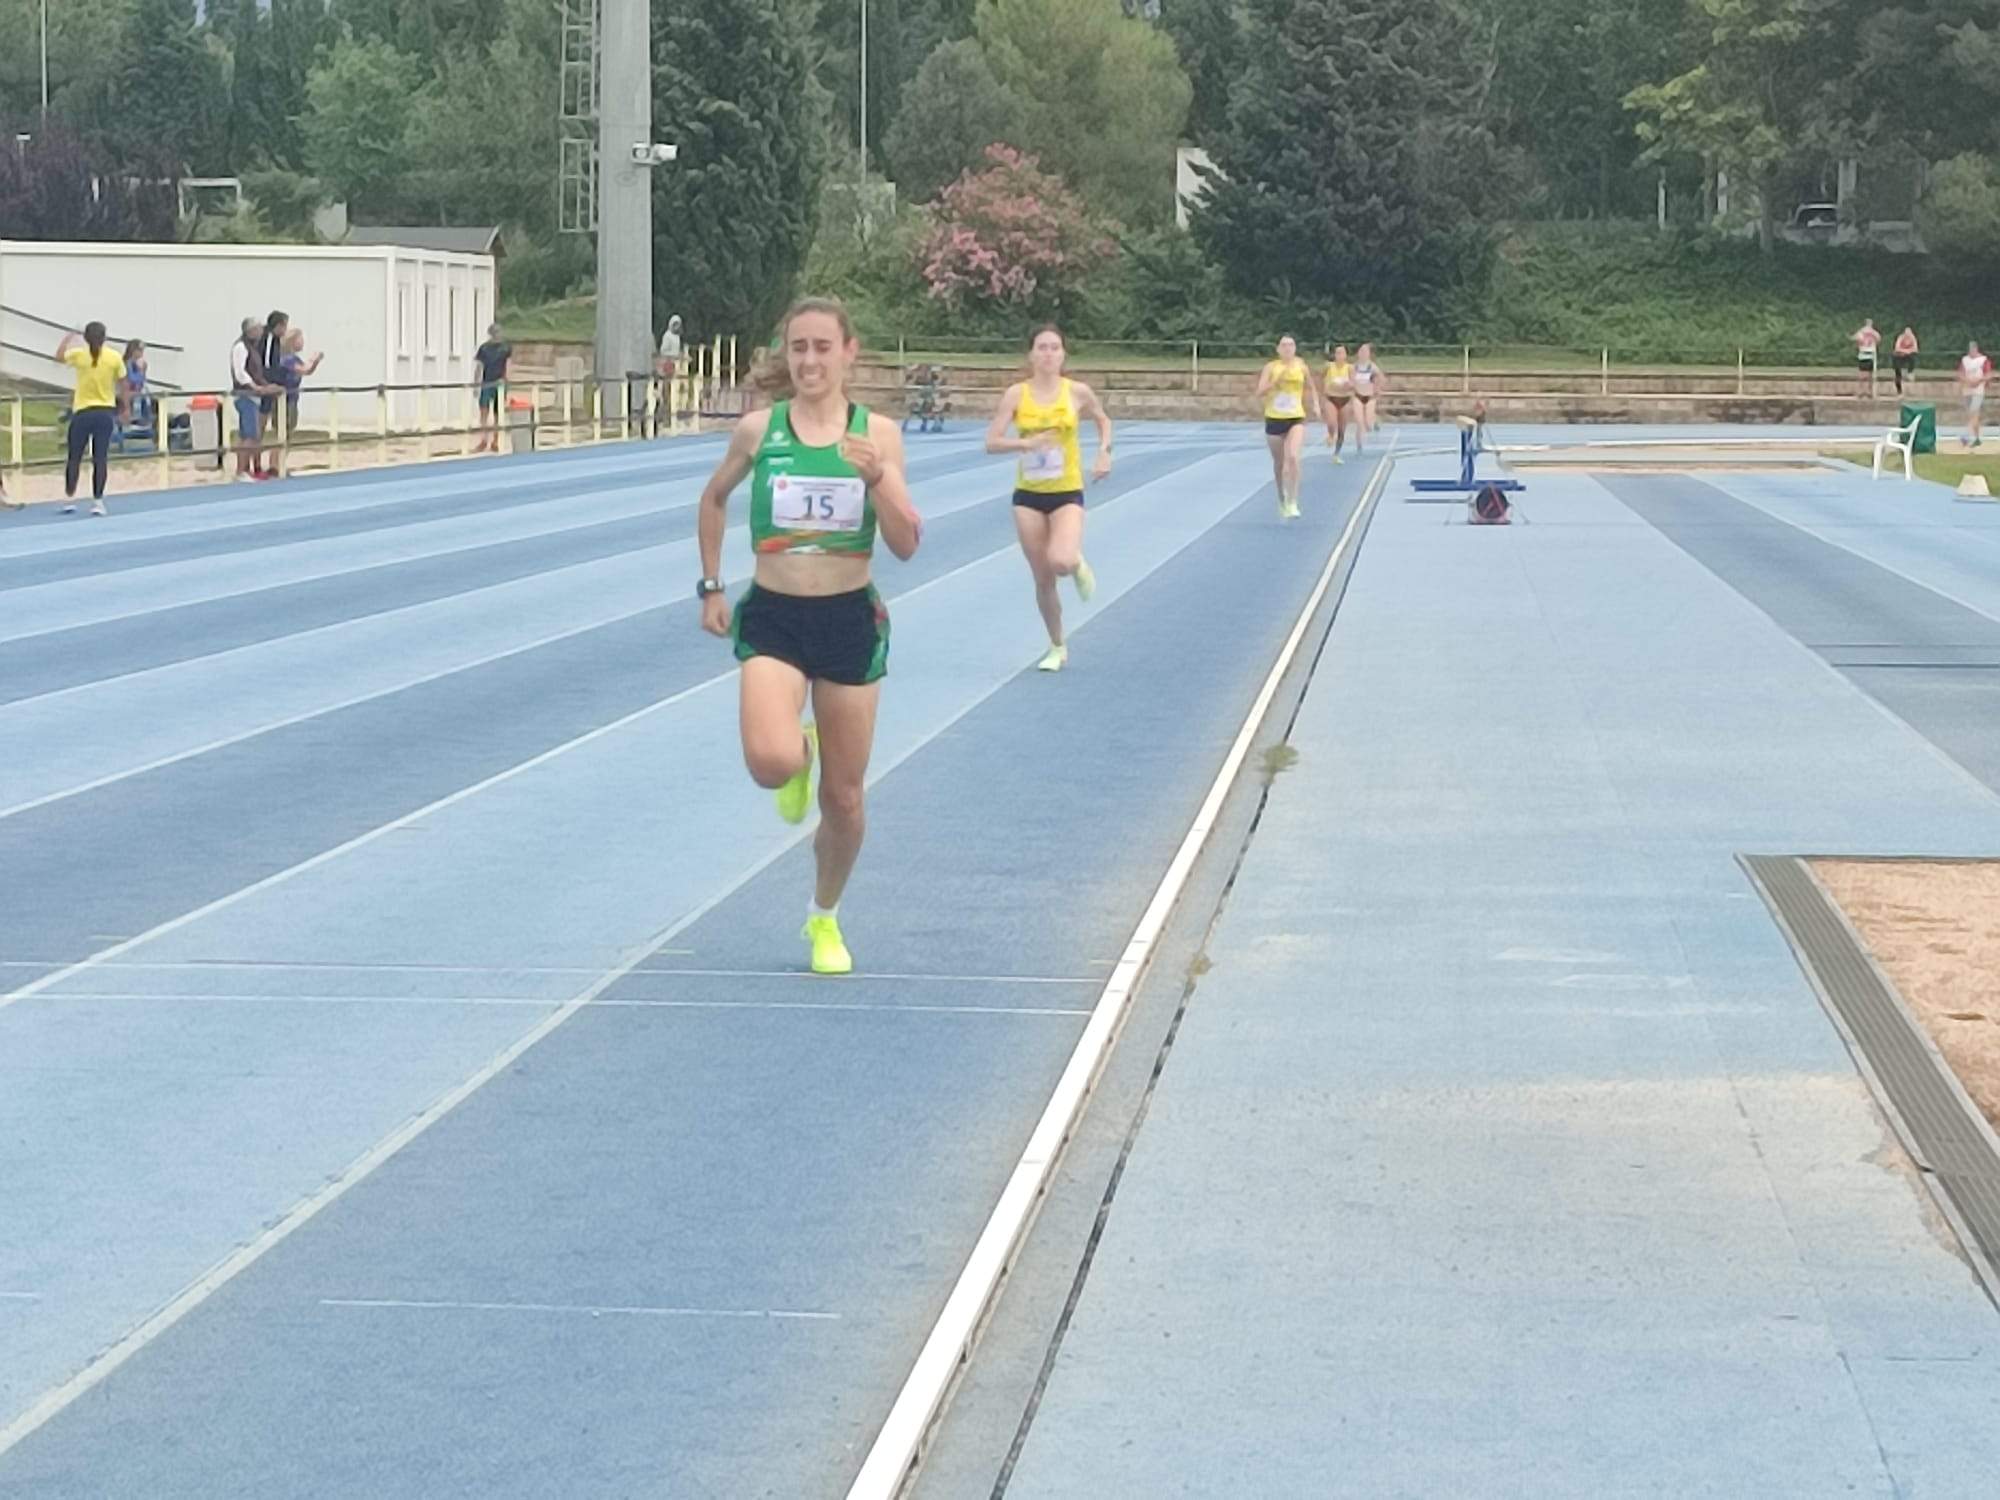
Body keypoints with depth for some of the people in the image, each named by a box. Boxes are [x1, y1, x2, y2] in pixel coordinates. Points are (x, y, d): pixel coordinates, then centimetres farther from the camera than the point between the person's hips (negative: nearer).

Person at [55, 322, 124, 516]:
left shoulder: (78, 355, -6)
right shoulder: (114, 357, -5)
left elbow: (59, 357, 15)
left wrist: (67, 339, 32)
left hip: (83, 413, 0)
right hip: (106, 412, 0)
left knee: (74, 457, 12)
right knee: (100, 458, 2)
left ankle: (69, 498, 17)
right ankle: (97, 501, -2)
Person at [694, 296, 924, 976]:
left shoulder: (878, 433, -4)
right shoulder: (758, 430, -3)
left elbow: (906, 545, -8)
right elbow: (714, 499, 16)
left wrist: (877, 480, -24)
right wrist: (710, 585, 12)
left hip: (851, 620, 1)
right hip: (773, 617, 0)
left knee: (843, 798, 9)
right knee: (771, 762, -27)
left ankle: (825, 918, 35)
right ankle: (799, 750, 12)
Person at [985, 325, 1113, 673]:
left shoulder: (1077, 392, -4)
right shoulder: (1017, 394, -5)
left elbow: (1103, 420, 16)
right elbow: (992, 442, -8)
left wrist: (1104, 452, 0)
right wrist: (1025, 443, -24)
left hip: (1067, 493, -1)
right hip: (1028, 494, 1)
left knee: (1061, 562, -26)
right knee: (1043, 579, 5)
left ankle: (1078, 566, 13)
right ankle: (1057, 648, 24)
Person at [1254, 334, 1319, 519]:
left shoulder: (1301, 367, 2)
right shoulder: (1271, 368, -2)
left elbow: (1311, 388, 18)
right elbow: (1260, 393, -9)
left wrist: (1316, 404, 4)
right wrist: (1276, 381, -21)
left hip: (1296, 419, -1)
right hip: (1274, 419, 1)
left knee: (1293, 457, -22)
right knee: (1279, 463, 12)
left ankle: (1292, 502, -18)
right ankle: (1282, 499, 35)